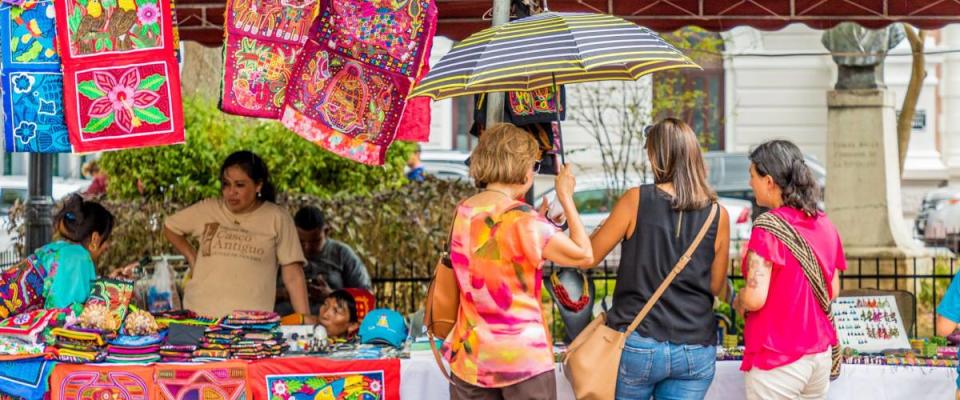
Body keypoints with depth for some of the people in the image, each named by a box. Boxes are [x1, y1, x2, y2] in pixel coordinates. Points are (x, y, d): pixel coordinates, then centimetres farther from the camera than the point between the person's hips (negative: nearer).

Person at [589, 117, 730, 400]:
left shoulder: (636, 200, -8)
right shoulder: (718, 215, -1)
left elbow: (588, 256, 1)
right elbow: (716, 287, 8)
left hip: (637, 343, -2)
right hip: (695, 351, 2)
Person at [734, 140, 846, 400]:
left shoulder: (768, 228, -15)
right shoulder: (824, 225, 6)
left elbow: (755, 298, -20)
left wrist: (738, 302, 0)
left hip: (778, 359, -7)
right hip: (820, 354, 7)